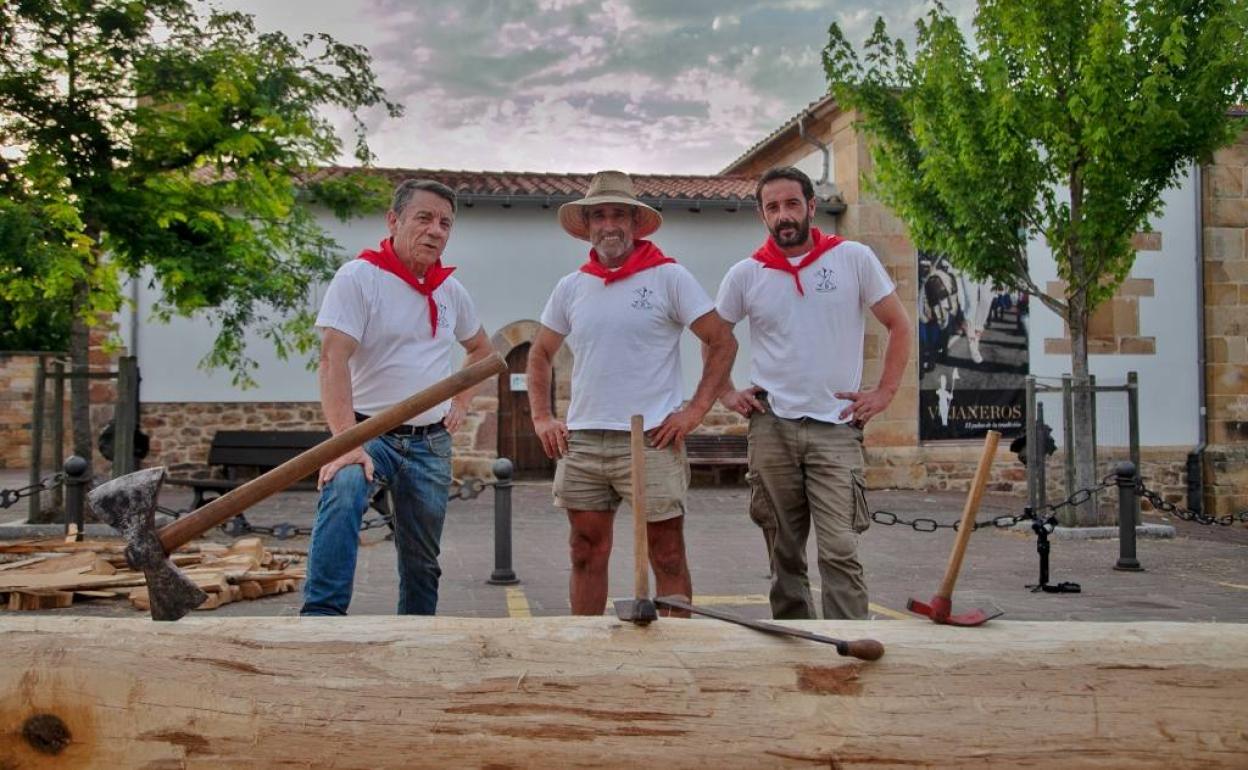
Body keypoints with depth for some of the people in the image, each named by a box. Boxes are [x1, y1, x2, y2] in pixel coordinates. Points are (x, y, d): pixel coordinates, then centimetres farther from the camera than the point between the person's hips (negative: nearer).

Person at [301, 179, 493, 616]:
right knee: (343, 493, -37)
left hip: (432, 444, 5)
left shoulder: (451, 291, 8)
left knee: (422, 562, 12)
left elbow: (480, 349, 28)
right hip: (371, 432, -5)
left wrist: (461, 402, 14)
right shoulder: (359, 277, -10)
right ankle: (322, 614, -36)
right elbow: (333, 361, -21)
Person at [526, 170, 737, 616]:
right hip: (581, 442, 4)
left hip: (652, 441, -4)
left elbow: (723, 342, -1)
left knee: (668, 557, 1)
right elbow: (540, 354, 21)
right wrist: (541, 418, 9)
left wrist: (695, 411, -8)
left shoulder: (668, 277, -1)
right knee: (587, 554, 11)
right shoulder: (571, 286, 10)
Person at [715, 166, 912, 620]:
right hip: (771, 426, 2)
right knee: (785, 552, 10)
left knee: (840, 551, -9)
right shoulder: (745, 274, 4)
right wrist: (726, 394, 6)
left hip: (836, 428, -2)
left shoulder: (854, 259, 0)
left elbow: (899, 327, 6)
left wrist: (884, 393, -1)